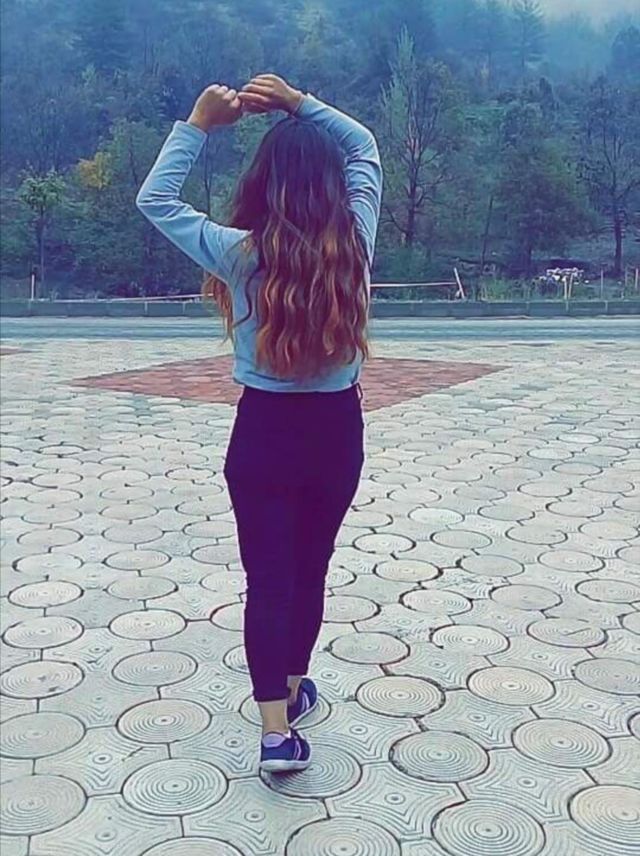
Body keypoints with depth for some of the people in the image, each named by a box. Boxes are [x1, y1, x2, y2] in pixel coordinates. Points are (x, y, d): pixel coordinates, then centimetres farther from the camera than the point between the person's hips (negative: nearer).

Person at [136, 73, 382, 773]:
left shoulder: (238, 253, -14)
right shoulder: (355, 241, -8)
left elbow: (155, 199, -1)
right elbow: (365, 148, 9)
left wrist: (197, 123, 0)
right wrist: (301, 103, 2)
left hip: (264, 433, -2)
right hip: (338, 431, 3)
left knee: (268, 577, 5)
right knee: (310, 569, 18)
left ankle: (276, 728, 2)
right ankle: (294, 689, 37)